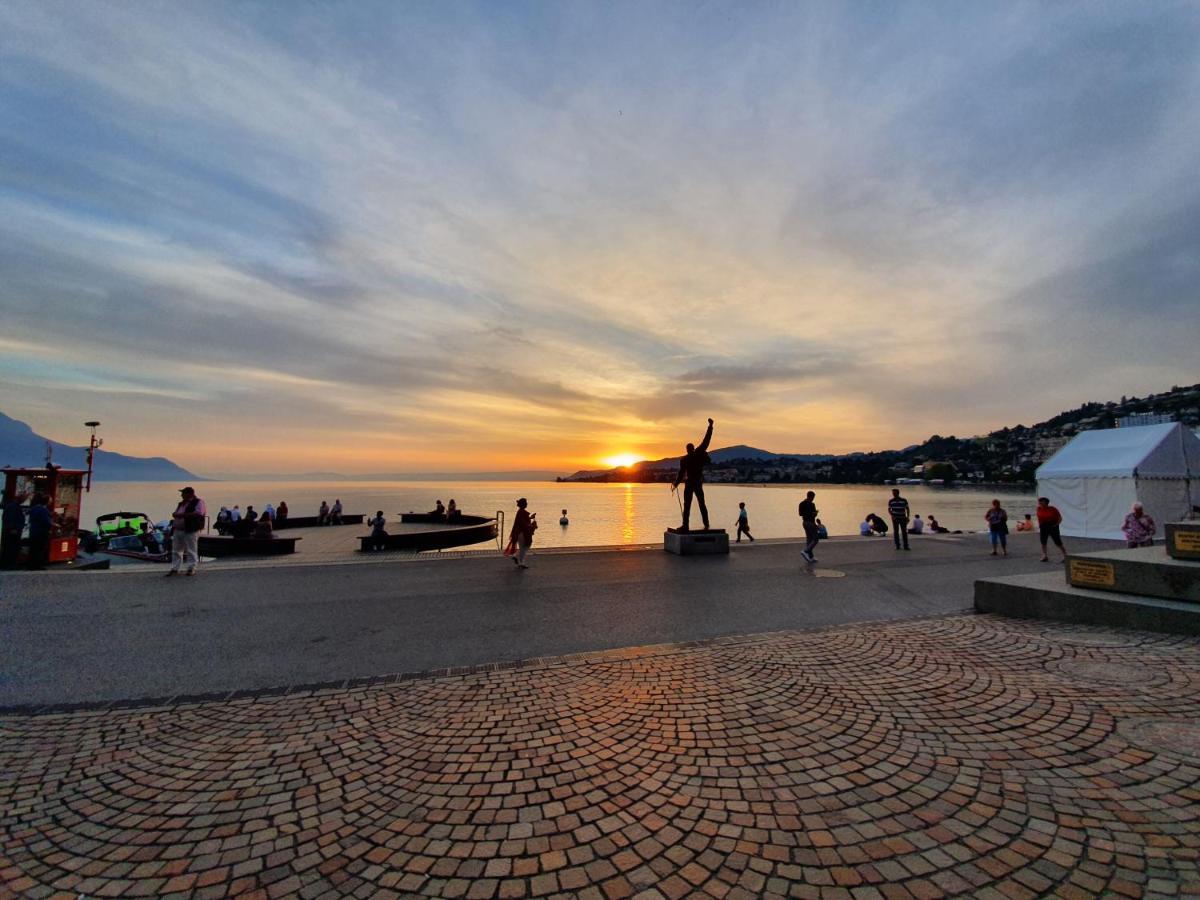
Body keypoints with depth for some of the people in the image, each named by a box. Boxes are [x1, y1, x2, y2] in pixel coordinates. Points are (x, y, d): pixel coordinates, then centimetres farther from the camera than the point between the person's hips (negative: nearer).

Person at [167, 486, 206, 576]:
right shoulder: (181, 504, 22)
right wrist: (175, 516, 3)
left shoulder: (198, 502, -3)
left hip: (191, 531, -8)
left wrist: (183, 515, -16)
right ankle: (174, 569, 16)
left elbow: (198, 513, -17)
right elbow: (175, 514, 27)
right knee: (176, 551, 9)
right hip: (177, 530, 8)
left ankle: (191, 569, 2)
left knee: (191, 551, -4)